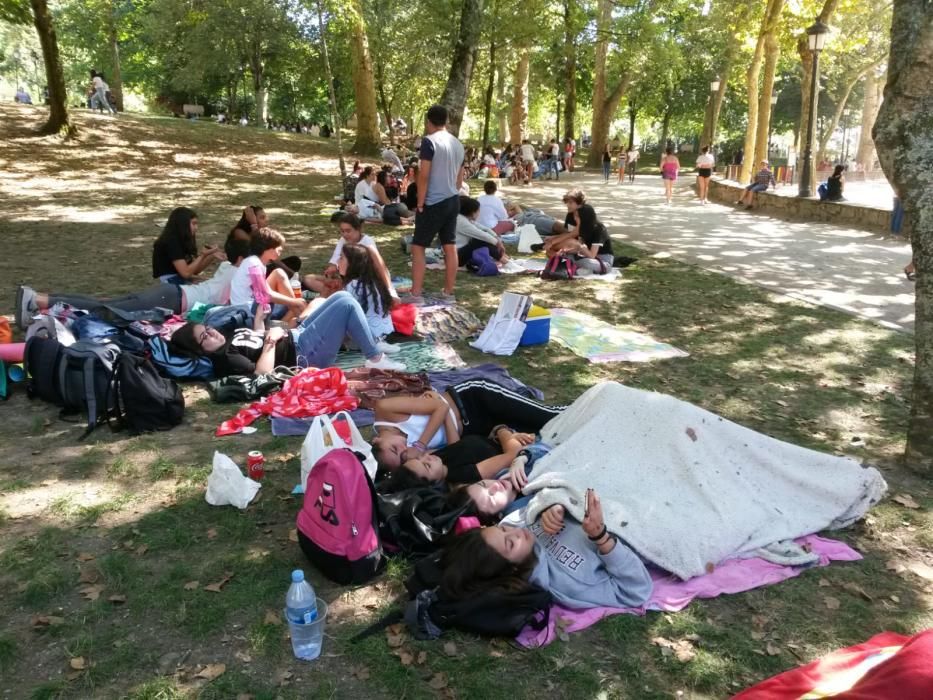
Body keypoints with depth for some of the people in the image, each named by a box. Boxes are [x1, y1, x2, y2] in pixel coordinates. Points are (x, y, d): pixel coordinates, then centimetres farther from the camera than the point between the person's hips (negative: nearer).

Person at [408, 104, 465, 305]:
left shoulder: (429, 141, -11)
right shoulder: (458, 144, 11)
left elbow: (424, 175, -16)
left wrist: (420, 203, -10)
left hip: (434, 203, -7)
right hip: (453, 201, 7)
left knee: (418, 247, -1)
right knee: (450, 247, 9)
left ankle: (416, 296, -4)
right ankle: (448, 293, 15)